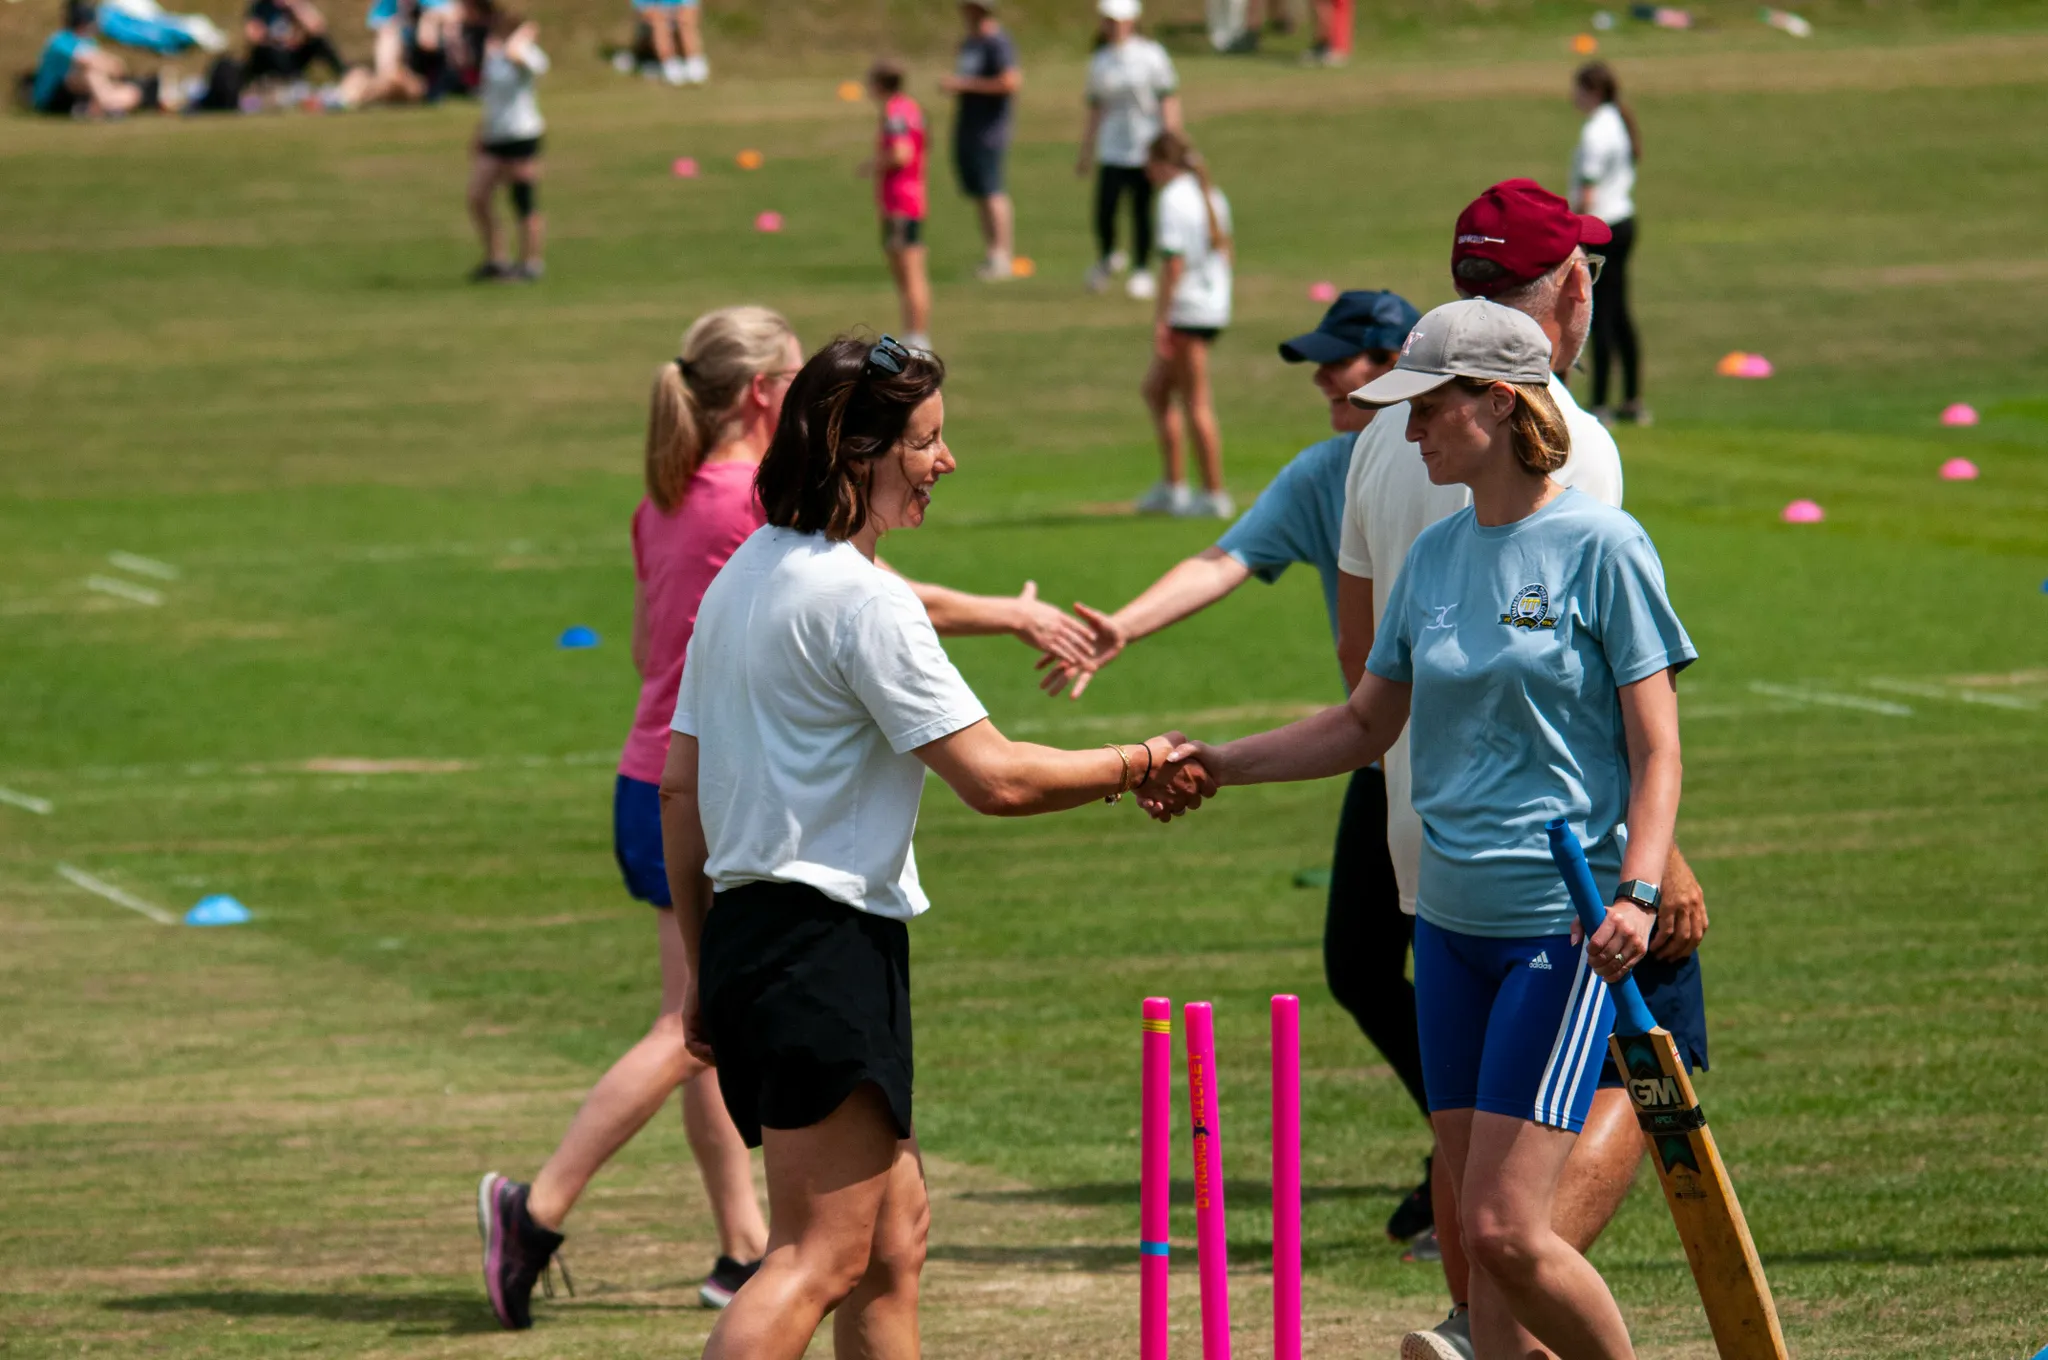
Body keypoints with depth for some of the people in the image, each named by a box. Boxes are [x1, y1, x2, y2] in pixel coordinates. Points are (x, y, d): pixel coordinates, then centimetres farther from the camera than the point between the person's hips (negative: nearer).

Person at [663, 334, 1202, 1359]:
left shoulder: (744, 578, 13)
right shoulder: (861, 598, -14)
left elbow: (681, 785, 17)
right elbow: (994, 778, -17)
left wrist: (704, 965, 21)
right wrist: (1135, 767, -2)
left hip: (746, 932, 10)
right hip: (829, 944, -10)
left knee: (893, 1234, 16)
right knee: (821, 1258, -10)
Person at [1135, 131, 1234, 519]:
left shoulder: (1173, 199, -14)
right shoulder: (1211, 196, 13)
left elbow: (1175, 262, -19)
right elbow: (1224, 251, 18)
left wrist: (1160, 318, -17)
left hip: (1187, 311, -9)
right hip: (1215, 308, 9)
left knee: (1195, 403, -3)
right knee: (1156, 389, 18)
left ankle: (1215, 495, 0)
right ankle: (1172, 487, 18)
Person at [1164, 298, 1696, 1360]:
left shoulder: (1600, 545, -8)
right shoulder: (1435, 554, 11)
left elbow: (1656, 750, -9)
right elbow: (1367, 724, 22)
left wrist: (1636, 894, -23)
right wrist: (1222, 764, 12)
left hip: (1564, 926, -7)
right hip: (1450, 917, 7)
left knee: (1505, 1231, -14)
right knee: (1480, 1240, 6)